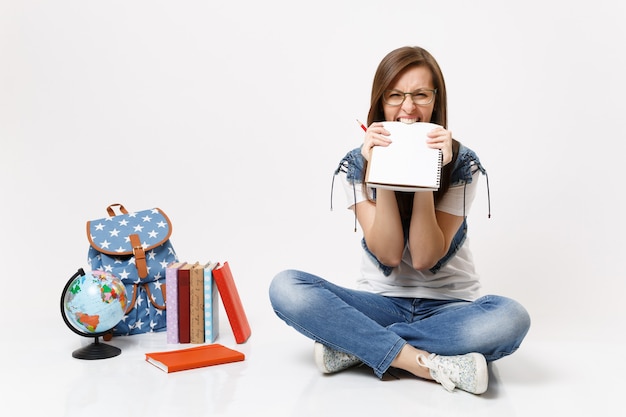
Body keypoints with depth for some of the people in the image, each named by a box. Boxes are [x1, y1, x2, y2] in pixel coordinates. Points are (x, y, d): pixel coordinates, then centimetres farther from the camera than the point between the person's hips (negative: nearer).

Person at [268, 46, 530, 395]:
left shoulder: (461, 163, -7)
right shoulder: (356, 165, -4)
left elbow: (424, 258, -15)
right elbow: (388, 255, -13)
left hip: (449, 306, 0)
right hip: (381, 302, 1)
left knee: (511, 318, -34)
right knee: (286, 288, -24)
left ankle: (354, 346, -21)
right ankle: (428, 363, -26)